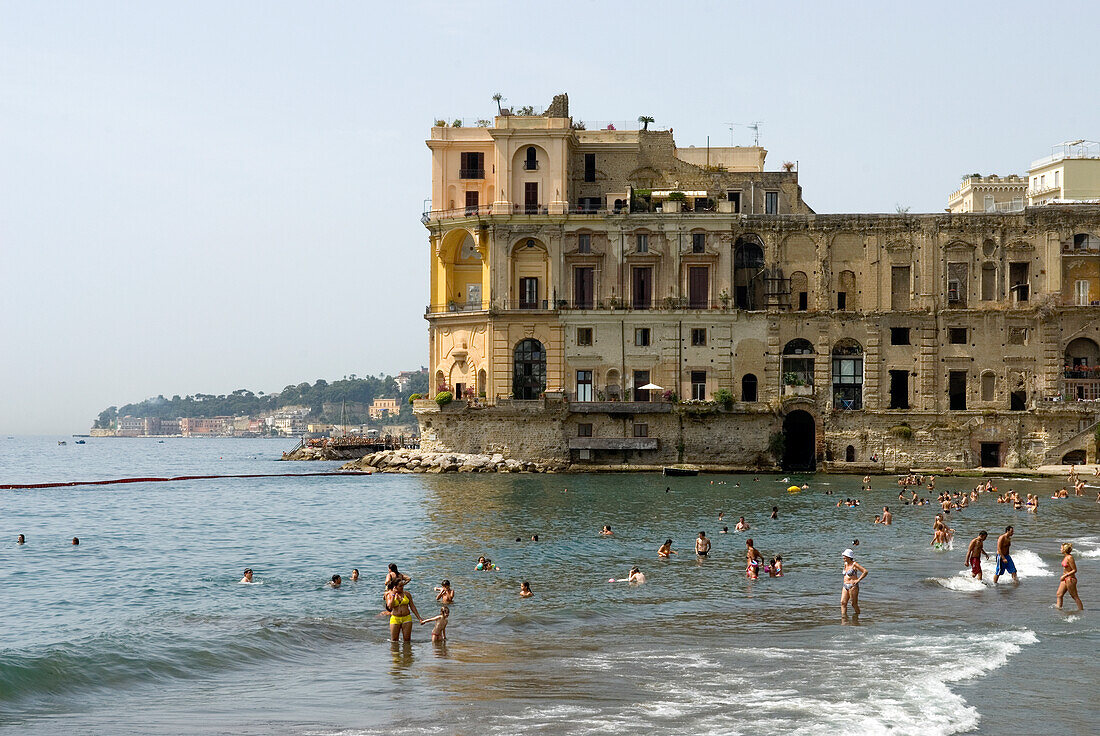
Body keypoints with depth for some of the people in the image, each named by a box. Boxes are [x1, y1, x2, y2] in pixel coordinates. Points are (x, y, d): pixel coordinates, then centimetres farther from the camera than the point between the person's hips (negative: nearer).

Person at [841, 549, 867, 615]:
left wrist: (858, 580, -16)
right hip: (845, 586, 8)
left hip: (853, 586, -8)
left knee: (854, 604, 0)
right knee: (843, 602, -6)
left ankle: (857, 615, 16)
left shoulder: (854, 564, -10)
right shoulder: (846, 564, 13)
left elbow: (865, 571, -16)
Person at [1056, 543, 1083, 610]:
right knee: (1059, 594, 6)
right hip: (1065, 579, 10)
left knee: (1075, 596, 0)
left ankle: (1081, 609, 8)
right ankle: (1058, 607, 8)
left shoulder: (1069, 558, -20)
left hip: (1070, 579, -10)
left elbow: (1074, 570, -20)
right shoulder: (1065, 557, 8)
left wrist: (1065, 575, -20)